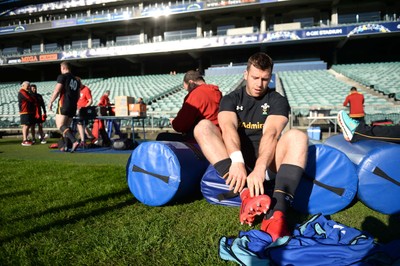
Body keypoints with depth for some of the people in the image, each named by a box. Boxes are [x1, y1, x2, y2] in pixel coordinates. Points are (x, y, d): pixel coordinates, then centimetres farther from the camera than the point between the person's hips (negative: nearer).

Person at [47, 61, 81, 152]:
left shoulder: (62, 76, -2)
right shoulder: (76, 79, 20)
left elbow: (57, 90, -10)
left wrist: (50, 102, -2)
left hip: (64, 104, -7)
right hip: (73, 106, 7)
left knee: (60, 125, -10)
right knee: (66, 126, 14)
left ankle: (74, 141, -29)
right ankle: (66, 146, 10)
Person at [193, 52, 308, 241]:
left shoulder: (277, 101, 3)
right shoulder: (231, 99, 5)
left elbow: (271, 133, -18)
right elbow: (228, 127, -17)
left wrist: (260, 167, -37)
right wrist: (236, 161, -38)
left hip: (266, 160, 0)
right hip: (237, 160, 1)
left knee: (297, 136, -26)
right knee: (203, 127, -21)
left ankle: (276, 215, -45)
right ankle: (246, 194, -41)